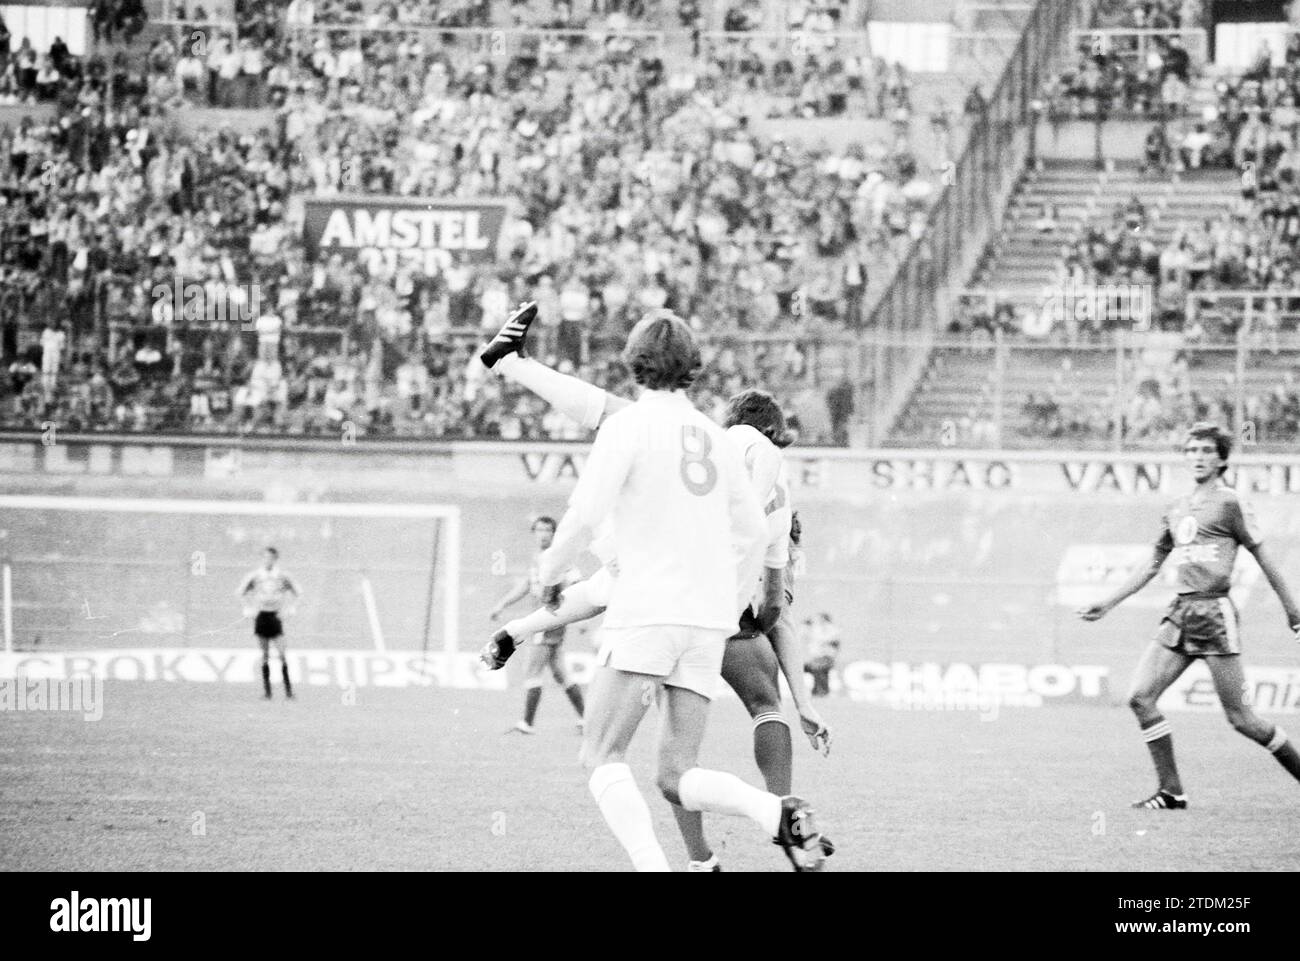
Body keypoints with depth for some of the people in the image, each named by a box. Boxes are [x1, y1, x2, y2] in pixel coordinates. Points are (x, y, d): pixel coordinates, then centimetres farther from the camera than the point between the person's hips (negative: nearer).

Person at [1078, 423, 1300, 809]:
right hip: (1179, 615, 6)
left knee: (1239, 717, -6)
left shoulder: (1229, 503, -3)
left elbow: (1263, 557, 1)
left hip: (1215, 615, -6)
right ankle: (1171, 791, 1)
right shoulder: (1176, 510, 16)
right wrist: (1107, 604, 19)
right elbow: (1151, 566, 22)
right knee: (1140, 697, -6)